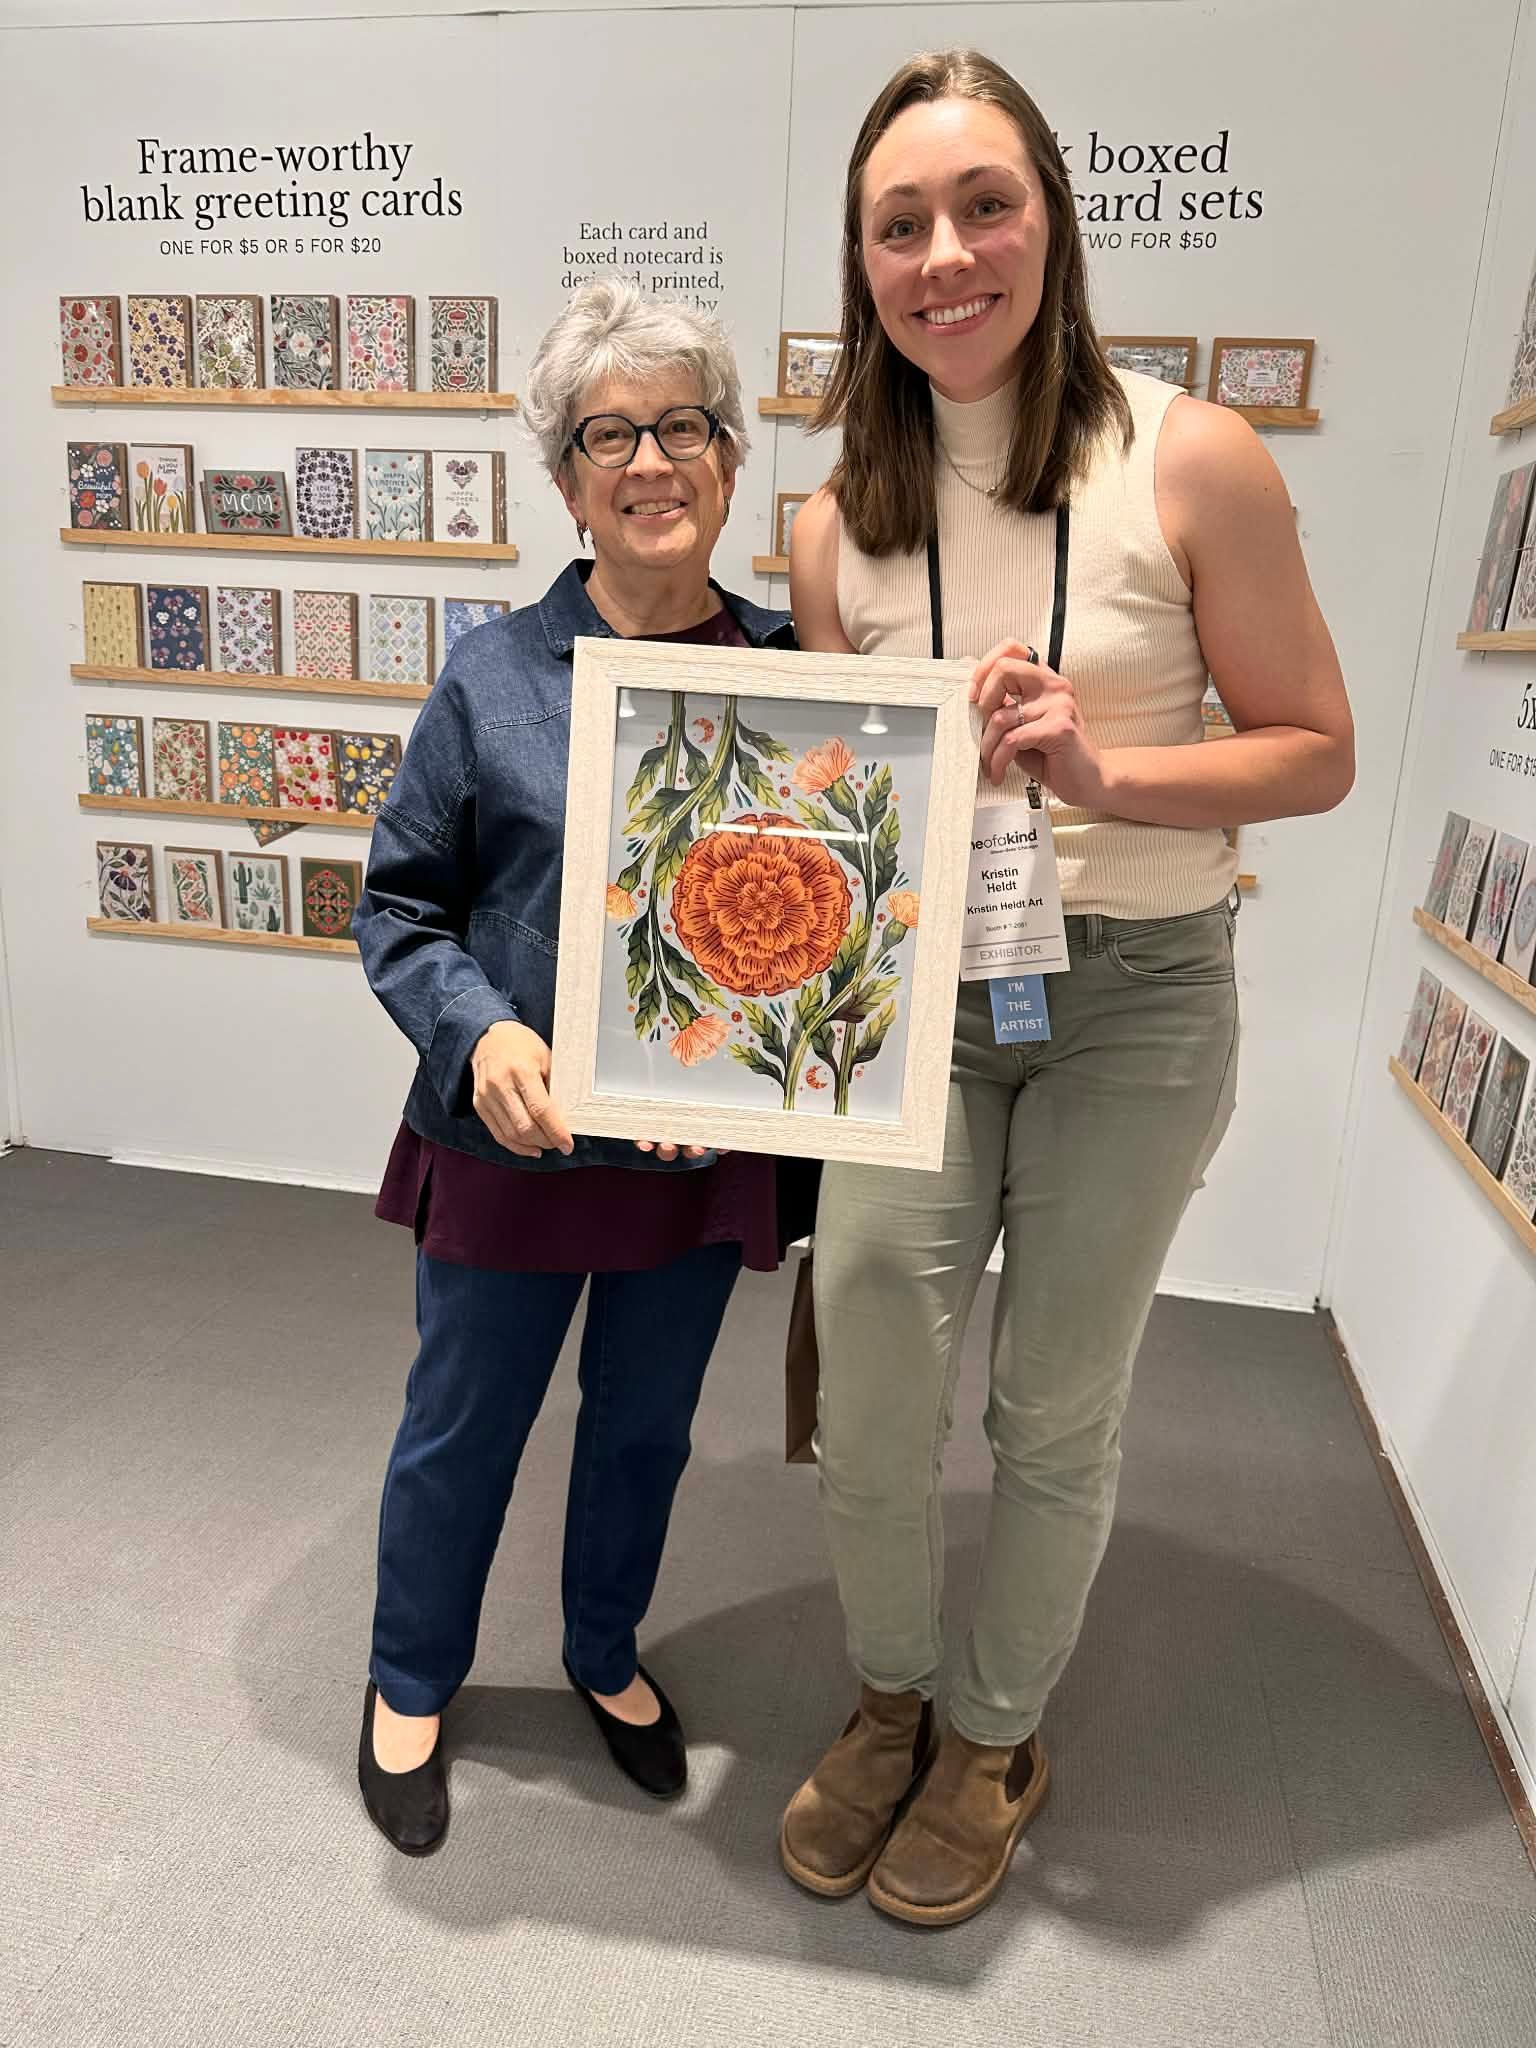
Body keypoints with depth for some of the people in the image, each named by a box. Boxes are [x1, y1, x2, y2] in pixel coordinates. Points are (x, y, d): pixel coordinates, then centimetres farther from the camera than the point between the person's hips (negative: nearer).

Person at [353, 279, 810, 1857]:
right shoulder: (492, 678, -8)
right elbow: (397, 909, -4)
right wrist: (480, 1033, -20)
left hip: (703, 1151, 2)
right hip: (511, 1145, -2)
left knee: (646, 1429, 21)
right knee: (460, 1434, 17)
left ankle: (605, 1653, 50)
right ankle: (410, 1684, 46)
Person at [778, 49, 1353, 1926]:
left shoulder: (1192, 463, -8)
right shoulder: (836, 527, 2)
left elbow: (1316, 753, -5)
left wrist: (1105, 777, -22)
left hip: (1134, 997, -2)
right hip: (914, 996, 3)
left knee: (1055, 1410, 11)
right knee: (869, 1396, 2)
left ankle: (995, 1738, 39)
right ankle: (887, 1699, 35)